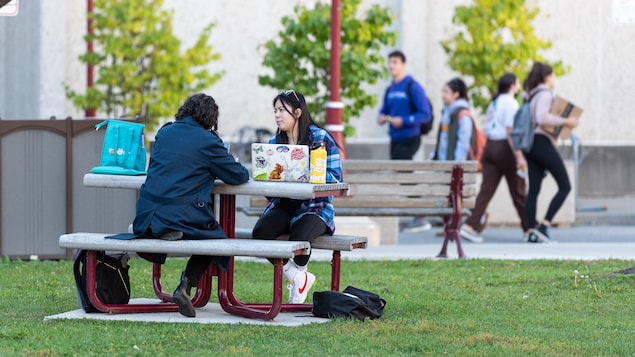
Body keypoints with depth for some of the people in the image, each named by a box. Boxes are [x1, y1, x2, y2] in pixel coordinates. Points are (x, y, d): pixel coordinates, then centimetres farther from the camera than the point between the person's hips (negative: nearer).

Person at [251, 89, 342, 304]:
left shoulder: (321, 138, -3)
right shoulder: (275, 142, 14)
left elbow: (335, 179, -10)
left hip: (314, 207, -5)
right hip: (282, 206, 5)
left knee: (298, 237, -36)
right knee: (260, 232, -28)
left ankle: (299, 272, 2)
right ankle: (298, 277, -6)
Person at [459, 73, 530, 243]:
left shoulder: (494, 103, 17)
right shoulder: (510, 102, -8)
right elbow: (510, 131, -16)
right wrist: (519, 156, -19)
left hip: (490, 146, 7)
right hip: (504, 147, -7)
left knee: (486, 189, 0)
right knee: (518, 190, 3)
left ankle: (470, 226, -11)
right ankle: (528, 228, 12)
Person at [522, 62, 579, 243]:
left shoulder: (530, 94, 18)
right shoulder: (545, 93, -9)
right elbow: (542, 117, -22)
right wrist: (565, 121, -18)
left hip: (530, 143, 9)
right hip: (542, 142, -9)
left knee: (533, 189, 4)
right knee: (565, 186, -3)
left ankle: (531, 231, -1)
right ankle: (544, 226, -11)